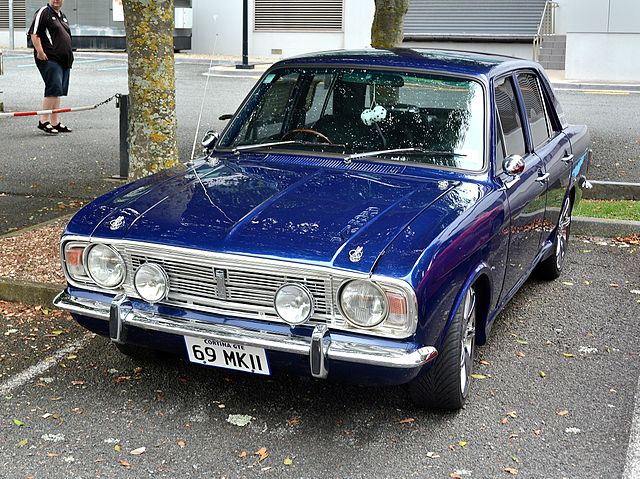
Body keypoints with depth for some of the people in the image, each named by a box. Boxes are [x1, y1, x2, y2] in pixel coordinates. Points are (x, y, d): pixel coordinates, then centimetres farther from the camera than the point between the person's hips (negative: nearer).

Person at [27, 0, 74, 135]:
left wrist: (69, 55, 23)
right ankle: (44, 121, -8)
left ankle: (55, 122, 13)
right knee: (54, 89, -15)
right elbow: (34, 34, -13)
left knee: (58, 92, 9)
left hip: (64, 60, 9)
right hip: (49, 59, -8)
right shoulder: (43, 12, -5)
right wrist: (40, 52, -20)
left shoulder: (63, 16, 21)